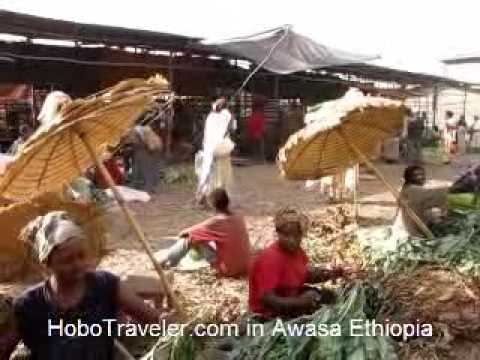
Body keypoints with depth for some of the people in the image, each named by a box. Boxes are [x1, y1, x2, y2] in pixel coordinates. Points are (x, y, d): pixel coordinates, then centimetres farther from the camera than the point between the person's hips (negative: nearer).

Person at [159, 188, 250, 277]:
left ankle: (168, 261, 18)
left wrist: (184, 232, 22)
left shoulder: (216, 221, -19)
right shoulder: (240, 217, -1)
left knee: (189, 237, -1)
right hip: (245, 266, 7)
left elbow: (196, 229, -2)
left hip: (228, 268, -6)